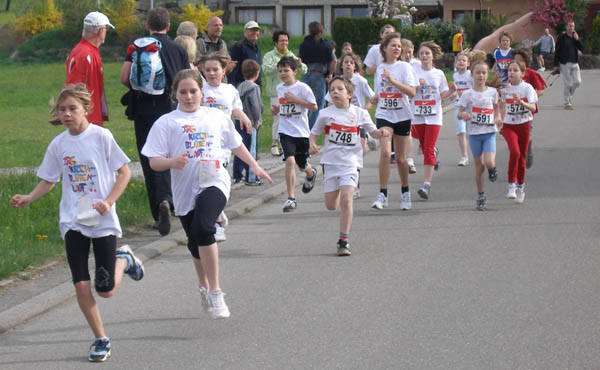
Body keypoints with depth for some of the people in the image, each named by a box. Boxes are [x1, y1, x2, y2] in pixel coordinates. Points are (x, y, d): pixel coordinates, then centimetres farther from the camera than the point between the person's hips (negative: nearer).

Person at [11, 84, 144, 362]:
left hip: (103, 221, -3)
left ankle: (123, 259, 34)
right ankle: (100, 339, 12)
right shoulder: (58, 145, 3)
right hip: (73, 221, 3)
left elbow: (124, 172, -3)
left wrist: (109, 202, -15)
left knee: (106, 290, 1)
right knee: (81, 285, -5)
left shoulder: (101, 136, -8)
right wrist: (27, 199, -5)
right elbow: (48, 180, 13)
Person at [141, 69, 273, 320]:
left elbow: (236, 144, 26)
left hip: (214, 183, -2)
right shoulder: (167, 123, 3)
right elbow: (154, 162, -2)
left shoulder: (217, 117, 10)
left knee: (202, 228, -28)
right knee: (195, 244, 16)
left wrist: (255, 166, 23)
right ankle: (204, 286, 46)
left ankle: (215, 292, -22)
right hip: (185, 190, 2)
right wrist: (172, 162, -21)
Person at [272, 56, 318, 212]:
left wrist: (295, 99, -18)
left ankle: (311, 174, 53)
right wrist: (277, 109, 2)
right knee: (290, 160, -20)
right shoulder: (279, 88, 8)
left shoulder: (302, 87, -8)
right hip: (285, 131, 2)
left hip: (301, 132, -2)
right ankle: (291, 198, -16)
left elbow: (314, 107, -11)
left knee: (302, 165, 12)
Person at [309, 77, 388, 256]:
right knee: (331, 205, 6)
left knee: (346, 200, -19)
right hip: (330, 161, 2)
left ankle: (344, 241, -12)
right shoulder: (325, 114, 2)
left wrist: (381, 133, -9)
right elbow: (314, 132, 11)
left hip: (350, 162, -2)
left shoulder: (359, 113, 2)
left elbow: (372, 131, 13)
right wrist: (312, 144, -9)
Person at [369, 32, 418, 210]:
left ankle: (405, 192, 27)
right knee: (385, 152, -18)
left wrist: (393, 80, -22)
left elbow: (412, 92, -14)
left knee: (400, 157, 7)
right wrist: (374, 99, -1)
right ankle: (382, 194, -15)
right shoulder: (380, 68, 8)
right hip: (384, 115, 1)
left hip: (402, 116, -1)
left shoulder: (404, 67, -3)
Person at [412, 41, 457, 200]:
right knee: (425, 148, 13)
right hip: (418, 115, 1)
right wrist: (418, 85, -20)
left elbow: (443, 95, 12)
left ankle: (426, 185, -17)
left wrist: (451, 91, -7)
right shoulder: (414, 72, 1)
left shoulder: (439, 74, 6)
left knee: (428, 150, -12)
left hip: (434, 116, -1)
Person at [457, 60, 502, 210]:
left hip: (490, 132, 0)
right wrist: (463, 115, -25)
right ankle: (481, 197, 18)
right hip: (474, 133, 0)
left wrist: (498, 118, 1)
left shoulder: (492, 92, 3)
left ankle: (492, 168, 18)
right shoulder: (467, 94, -2)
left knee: (489, 162, -20)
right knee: (479, 166, 5)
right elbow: (459, 113, -2)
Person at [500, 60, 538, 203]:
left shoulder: (527, 88, -8)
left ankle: (520, 186, 29)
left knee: (522, 156, 9)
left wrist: (521, 102, -36)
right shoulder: (505, 88, 0)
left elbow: (533, 107, -20)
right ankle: (511, 185, -14)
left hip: (524, 125, 0)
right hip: (508, 125, 0)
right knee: (514, 152, -22)